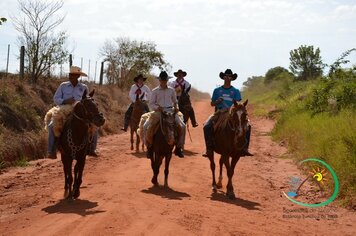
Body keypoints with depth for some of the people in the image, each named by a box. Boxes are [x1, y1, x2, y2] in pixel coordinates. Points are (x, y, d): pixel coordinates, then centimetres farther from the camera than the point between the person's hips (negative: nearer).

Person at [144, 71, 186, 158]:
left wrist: (176, 107, 1)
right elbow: (151, 104, 4)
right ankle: (150, 147, -2)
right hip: (159, 112, -2)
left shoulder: (171, 90, 12)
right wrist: (158, 107, -15)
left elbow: (175, 101, 22)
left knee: (182, 126, -18)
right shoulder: (155, 91, 5)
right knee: (147, 127, -23)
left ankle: (178, 148, -4)